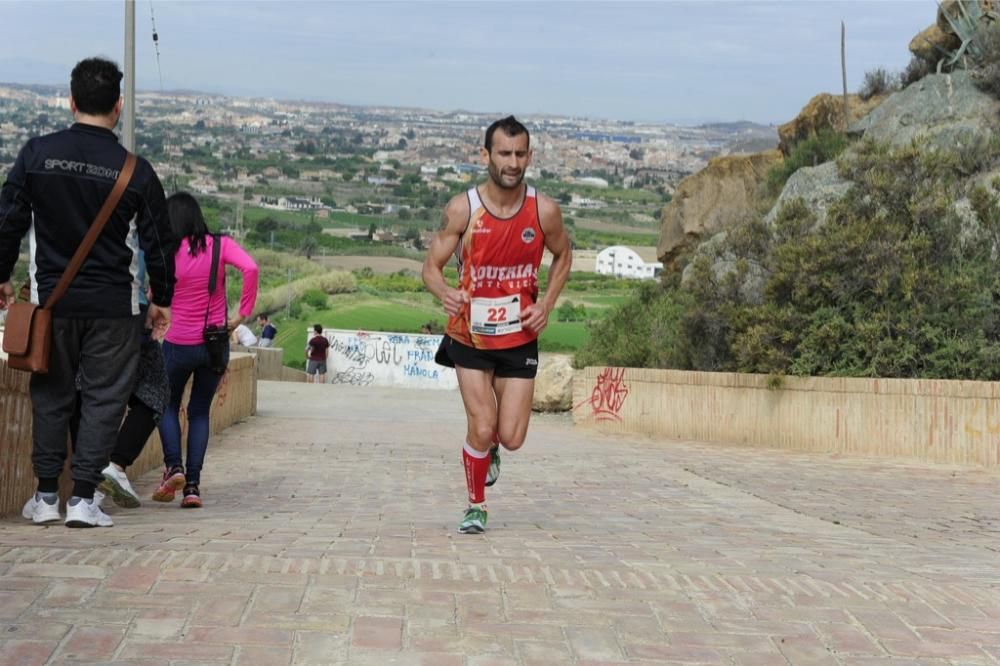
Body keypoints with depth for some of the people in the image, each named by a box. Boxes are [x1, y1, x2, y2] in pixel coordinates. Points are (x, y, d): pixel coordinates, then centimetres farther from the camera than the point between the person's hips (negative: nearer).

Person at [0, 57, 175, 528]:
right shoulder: (135, 171, -6)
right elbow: (159, 242, 0)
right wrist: (161, 300, 12)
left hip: (52, 299, 2)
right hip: (113, 307, -2)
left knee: (50, 394, 14)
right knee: (103, 398, 7)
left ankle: (45, 496, 16)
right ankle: (83, 498, 4)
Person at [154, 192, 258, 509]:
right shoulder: (220, 245, -3)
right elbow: (250, 268, -17)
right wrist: (244, 313, -10)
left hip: (179, 344, -2)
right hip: (215, 345, 2)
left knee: (168, 405, 19)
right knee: (200, 411, 14)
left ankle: (174, 466, -3)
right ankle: (193, 485, 4)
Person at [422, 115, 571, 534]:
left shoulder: (544, 211, -10)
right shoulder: (463, 209, -14)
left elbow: (563, 256, 10)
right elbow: (431, 266, -9)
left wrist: (547, 303, -5)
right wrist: (445, 292, -32)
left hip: (519, 338, 1)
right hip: (471, 335, -1)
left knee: (511, 437, -1)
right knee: (481, 429, -6)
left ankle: (490, 448, 38)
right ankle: (476, 507, 19)